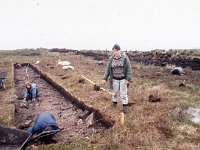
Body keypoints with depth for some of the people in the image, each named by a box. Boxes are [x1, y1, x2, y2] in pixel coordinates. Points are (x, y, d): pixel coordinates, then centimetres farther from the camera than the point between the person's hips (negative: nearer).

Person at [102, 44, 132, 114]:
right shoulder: (111, 59, -3)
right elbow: (108, 69, 3)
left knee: (123, 93, 4)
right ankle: (114, 103, 36)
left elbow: (129, 69, -11)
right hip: (115, 79, 2)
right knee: (115, 92, 15)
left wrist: (128, 79, -16)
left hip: (123, 79, -2)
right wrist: (105, 78, 0)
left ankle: (125, 106, 15)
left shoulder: (125, 58, -11)